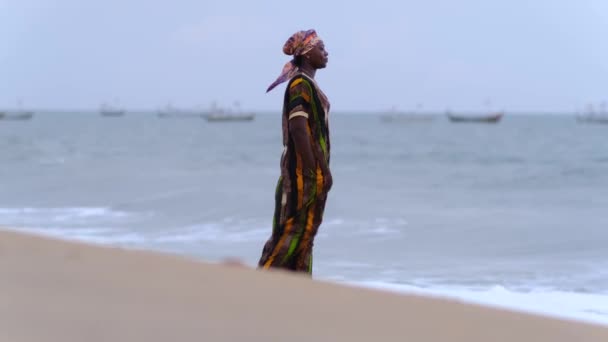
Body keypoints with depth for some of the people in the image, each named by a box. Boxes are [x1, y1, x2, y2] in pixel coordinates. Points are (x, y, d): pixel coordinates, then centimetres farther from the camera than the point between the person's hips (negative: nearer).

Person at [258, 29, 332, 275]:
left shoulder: (309, 84, 16)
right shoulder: (300, 84, -14)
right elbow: (298, 128, -21)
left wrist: (322, 170, 19)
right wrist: (312, 171, -22)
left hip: (313, 170, 10)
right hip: (302, 170, -10)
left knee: (305, 232, 9)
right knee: (291, 229, -9)